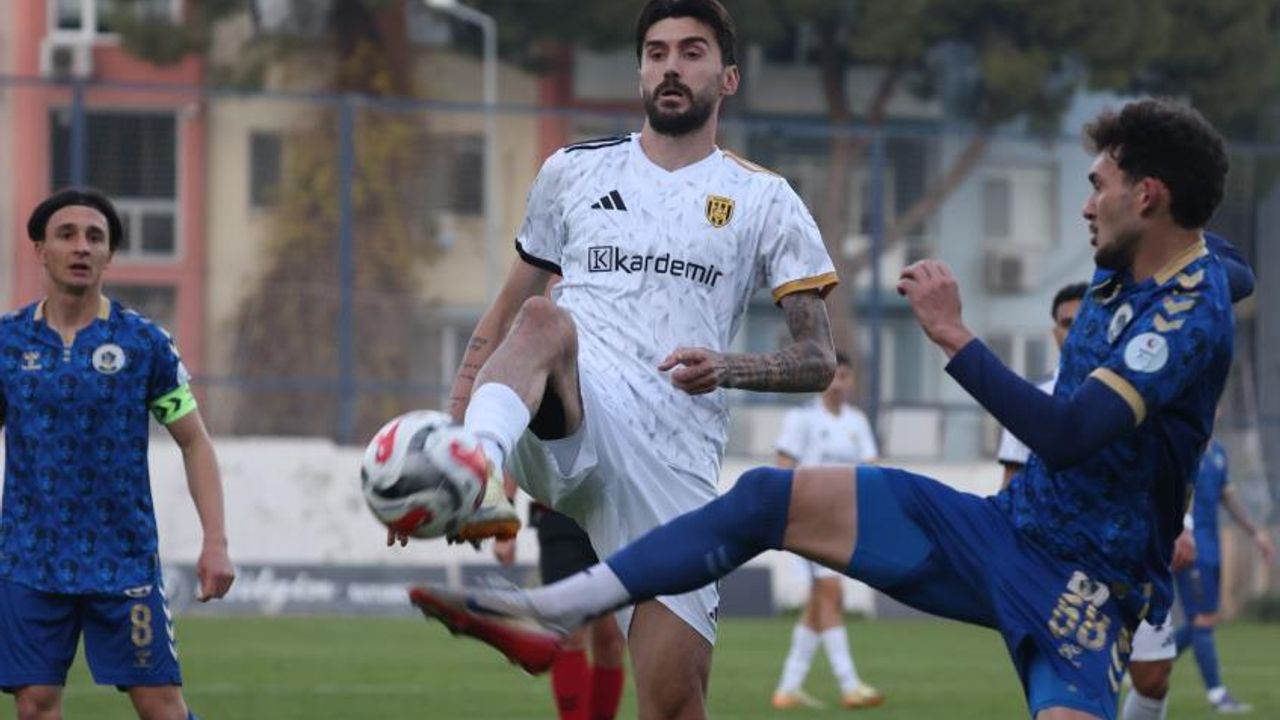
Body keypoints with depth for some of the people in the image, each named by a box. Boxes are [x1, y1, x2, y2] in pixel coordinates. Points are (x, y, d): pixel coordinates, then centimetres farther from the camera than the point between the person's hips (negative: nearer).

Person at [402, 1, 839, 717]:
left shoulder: (764, 201, 14)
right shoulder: (573, 171, 19)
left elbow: (819, 360, 9)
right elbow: (504, 314, 27)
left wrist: (729, 369, -11)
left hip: (674, 462, 0)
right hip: (571, 423, 0)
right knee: (545, 319, -35)